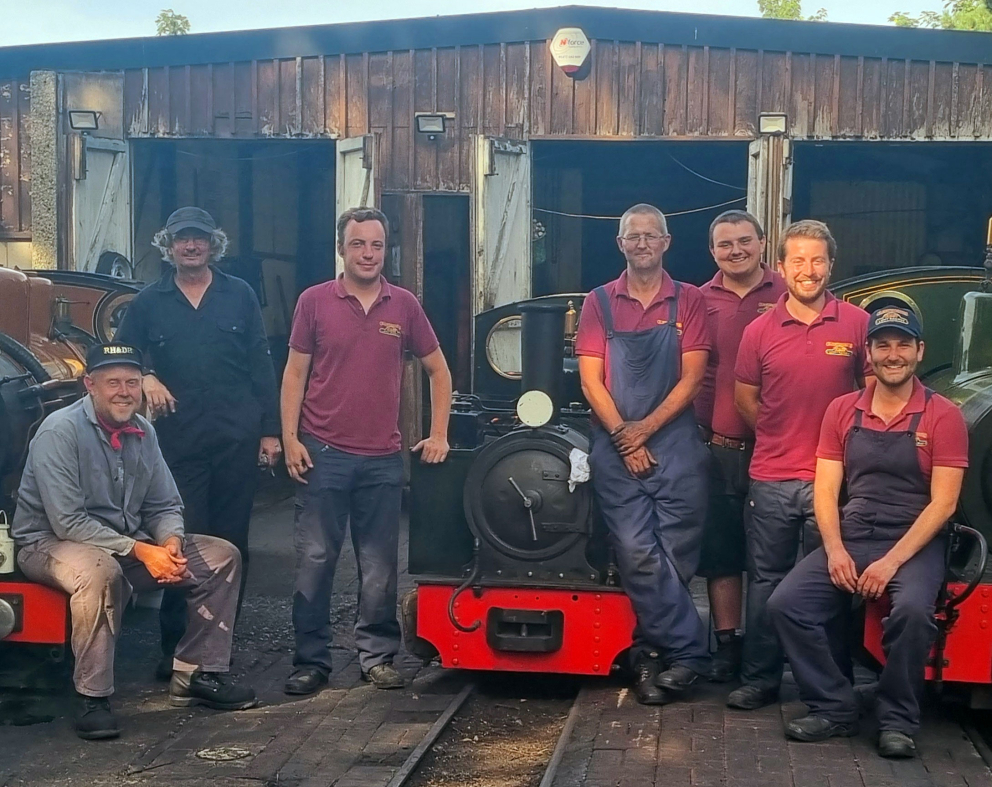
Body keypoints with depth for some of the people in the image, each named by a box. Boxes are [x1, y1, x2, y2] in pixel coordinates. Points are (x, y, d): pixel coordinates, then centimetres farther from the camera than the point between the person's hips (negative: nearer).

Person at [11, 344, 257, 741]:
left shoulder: (143, 432, 3)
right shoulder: (60, 432, -19)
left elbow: (165, 505, 10)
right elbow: (68, 523, -24)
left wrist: (171, 541, -14)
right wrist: (139, 551, -27)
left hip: (130, 543, 8)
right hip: (51, 543, -7)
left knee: (222, 556, -1)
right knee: (100, 571, -41)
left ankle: (196, 674, 5)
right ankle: (91, 697, -26)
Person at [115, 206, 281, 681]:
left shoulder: (239, 296, 10)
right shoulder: (148, 303, 11)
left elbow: (261, 366, 7)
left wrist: (270, 430, 2)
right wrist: (144, 378, -11)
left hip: (237, 440, 0)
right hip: (178, 442, 0)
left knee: (231, 544, 5)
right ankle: (178, 646, 6)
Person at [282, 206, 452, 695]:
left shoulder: (404, 306, 5)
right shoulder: (315, 301, 1)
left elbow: (438, 370, 13)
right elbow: (295, 373, 3)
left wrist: (438, 434, 6)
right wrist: (290, 438, -5)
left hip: (383, 458, 2)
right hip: (323, 453, -1)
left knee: (379, 566, 8)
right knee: (314, 560, 1)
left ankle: (378, 656, 19)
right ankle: (311, 660, 11)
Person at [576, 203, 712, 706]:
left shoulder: (688, 301, 7)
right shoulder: (599, 302, 9)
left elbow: (691, 379, 0)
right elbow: (591, 381, 3)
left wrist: (645, 428, -9)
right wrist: (623, 438, -6)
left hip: (676, 443, 0)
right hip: (615, 446, 1)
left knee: (675, 556, 0)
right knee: (637, 554, -6)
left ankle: (652, 651, 14)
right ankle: (687, 654, 3)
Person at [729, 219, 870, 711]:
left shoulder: (857, 324, -2)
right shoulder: (760, 331, 2)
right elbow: (745, 399, 12)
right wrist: (781, 437, 8)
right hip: (771, 478, 2)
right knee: (766, 580, 9)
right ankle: (760, 680, 20)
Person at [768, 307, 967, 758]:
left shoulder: (943, 416, -2)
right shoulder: (842, 411, 9)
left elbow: (943, 504, -8)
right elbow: (825, 490, 6)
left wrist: (892, 562, -17)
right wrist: (835, 550, -11)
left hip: (915, 543, -4)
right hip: (849, 538, 4)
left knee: (912, 609, -34)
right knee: (785, 603, -17)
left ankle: (897, 721, -13)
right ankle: (833, 708, -2)